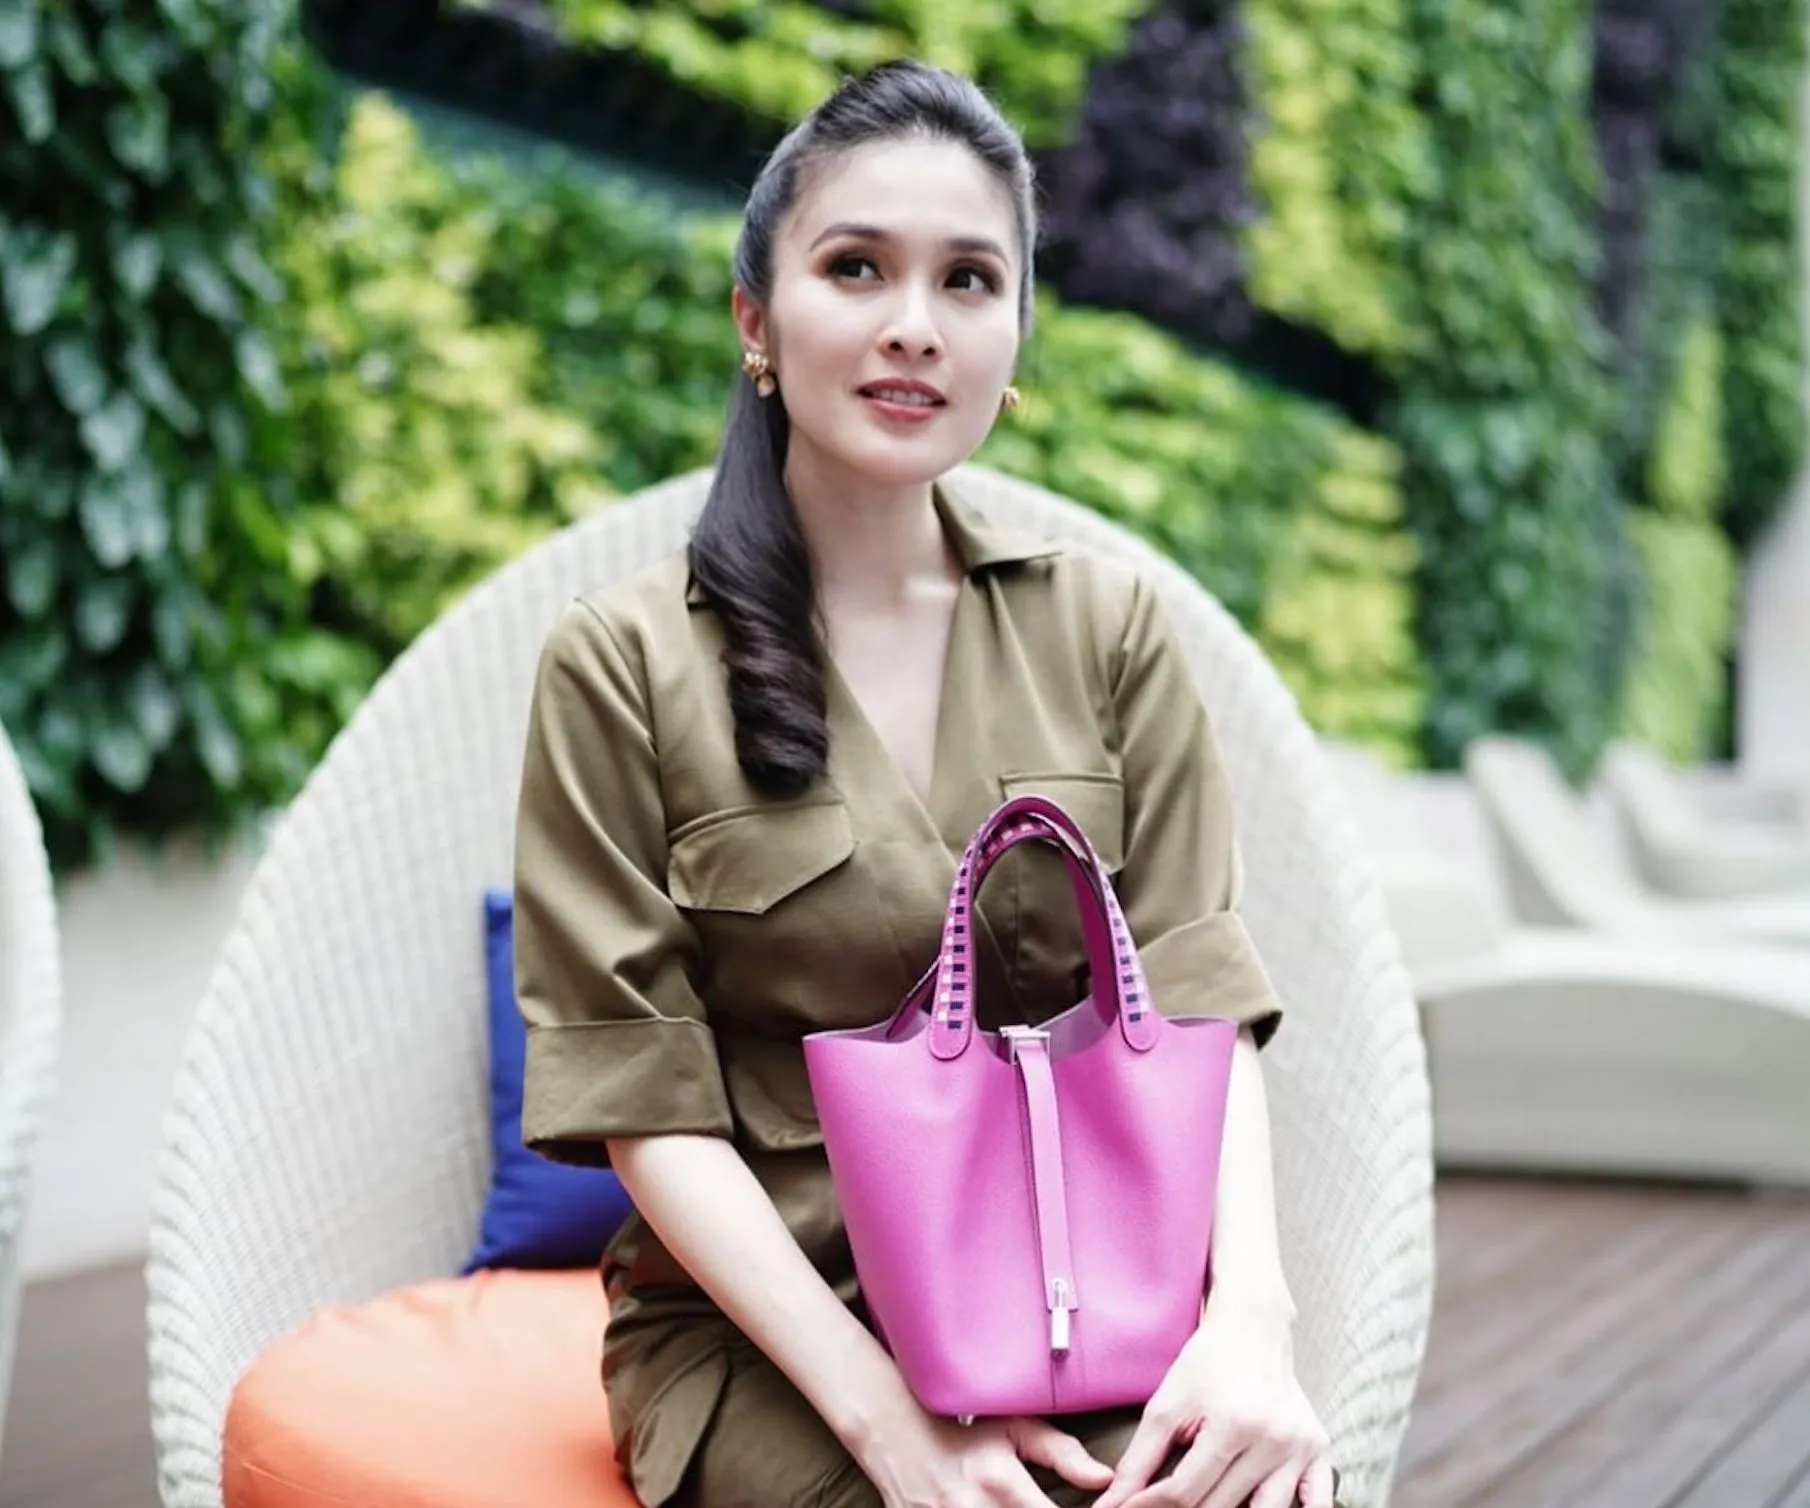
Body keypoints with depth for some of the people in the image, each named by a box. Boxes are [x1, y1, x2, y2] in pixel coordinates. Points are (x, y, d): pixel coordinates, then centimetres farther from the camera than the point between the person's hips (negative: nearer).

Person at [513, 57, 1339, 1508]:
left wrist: (1250, 1316, -18)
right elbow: (647, 1104, -7)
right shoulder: (622, 665, -4)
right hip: (768, 1322, -2)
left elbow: (1193, 999, -1)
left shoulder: (1107, 627, 6)